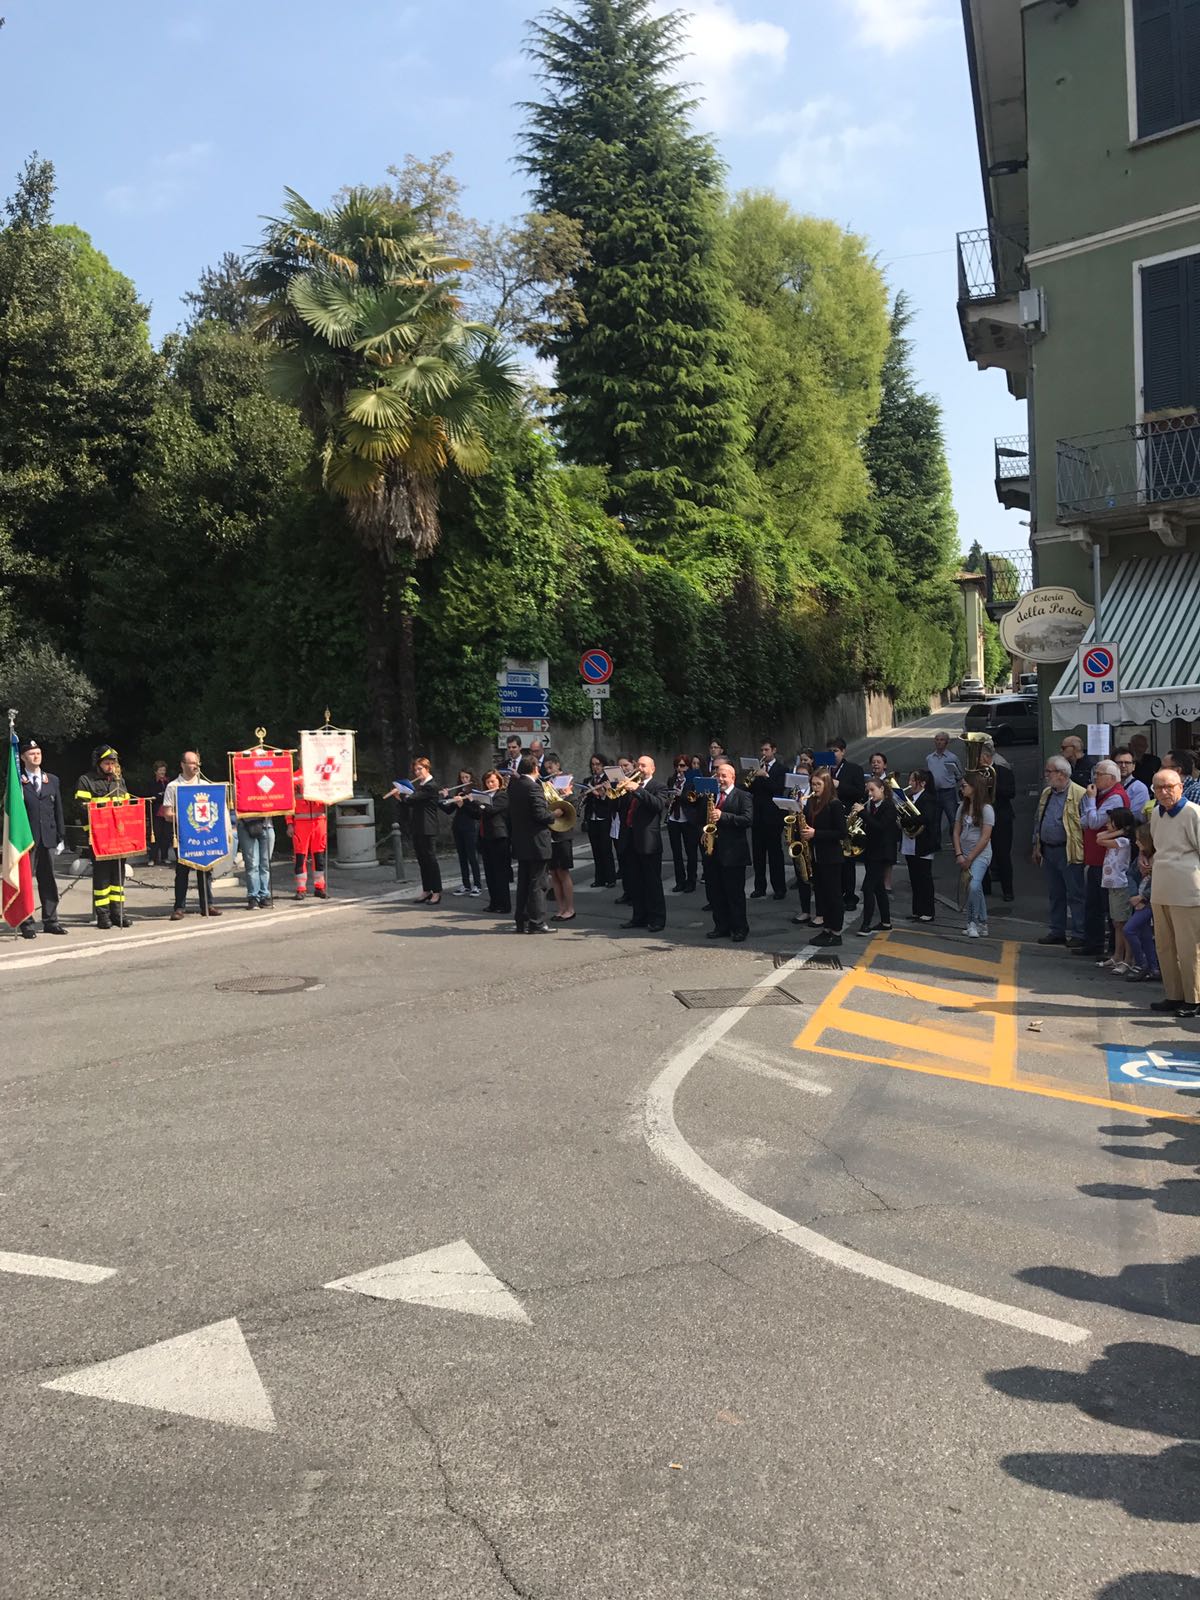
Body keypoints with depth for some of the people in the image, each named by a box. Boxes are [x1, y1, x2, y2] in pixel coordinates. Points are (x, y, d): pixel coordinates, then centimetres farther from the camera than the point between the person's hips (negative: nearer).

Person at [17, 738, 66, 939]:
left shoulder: (52, 780, 13)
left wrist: (61, 837, 10)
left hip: (48, 838, 4)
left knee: (48, 880, 9)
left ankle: (50, 921, 17)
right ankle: (26, 924, 5)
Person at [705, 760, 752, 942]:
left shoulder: (743, 796, -4)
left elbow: (748, 819, -17)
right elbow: (704, 817, 22)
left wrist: (723, 816, -24)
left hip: (733, 852, -6)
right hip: (713, 851, 6)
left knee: (735, 893, 0)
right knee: (715, 892, 10)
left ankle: (740, 929, 8)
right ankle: (721, 927, 20)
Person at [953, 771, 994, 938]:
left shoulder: (986, 809, -9)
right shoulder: (962, 807, 9)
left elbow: (985, 838, -13)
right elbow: (956, 832, 8)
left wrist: (969, 859, -12)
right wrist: (959, 855, -4)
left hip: (980, 855, -6)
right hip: (964, 855, 6)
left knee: (973, 887, -23)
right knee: (975, 889, 10)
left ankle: (972, 922, -9)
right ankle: (981, 925, 20)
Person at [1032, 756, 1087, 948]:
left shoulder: (1079, 794, -12)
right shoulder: (1046, 793, 13)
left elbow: (1085, 824, -13)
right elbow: (1038, 821, 21)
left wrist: (1083, 850, -14)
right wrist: (1036, 847, 18)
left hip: (1069, 852, -8)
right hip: (1048, 851, 8)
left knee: (1075, 895, -1)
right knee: (1055, 895, 15)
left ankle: (1079, 934, 4)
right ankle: (1057, 931, 24)